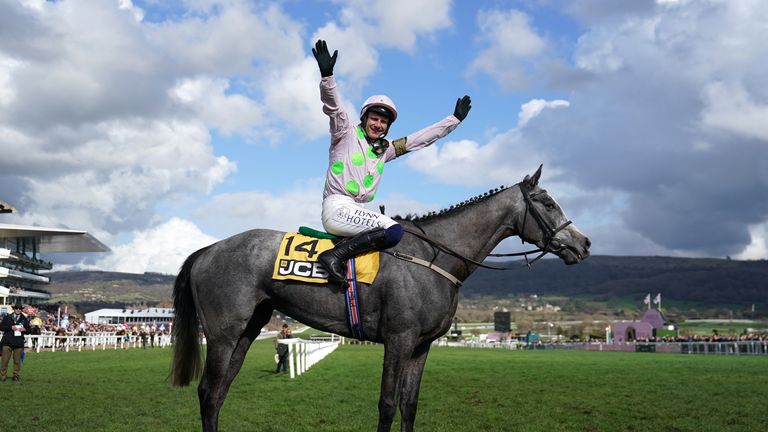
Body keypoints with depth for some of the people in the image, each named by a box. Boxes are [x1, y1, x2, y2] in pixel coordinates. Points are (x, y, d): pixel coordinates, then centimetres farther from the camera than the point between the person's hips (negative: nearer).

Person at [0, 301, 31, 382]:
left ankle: (16, 376, 10)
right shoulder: (7, 318, 8)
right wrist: (10, 327, -12)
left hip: (19, 343, 1)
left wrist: (25, 329, -8)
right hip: (7, 342, -1)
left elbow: (28, 330, 14)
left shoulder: (24, 319, 11)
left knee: (17, 361, 3)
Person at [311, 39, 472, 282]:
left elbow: (423, 137, 25)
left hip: (358, 211, 8)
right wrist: (327, 74, -30)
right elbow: (332, 106, -13)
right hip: (337, 207, -8)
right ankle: (334, 255, -27)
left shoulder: (384, 150, 20)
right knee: (393, 231, -25)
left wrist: (455, 119, 26)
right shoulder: (346, 133, 4)